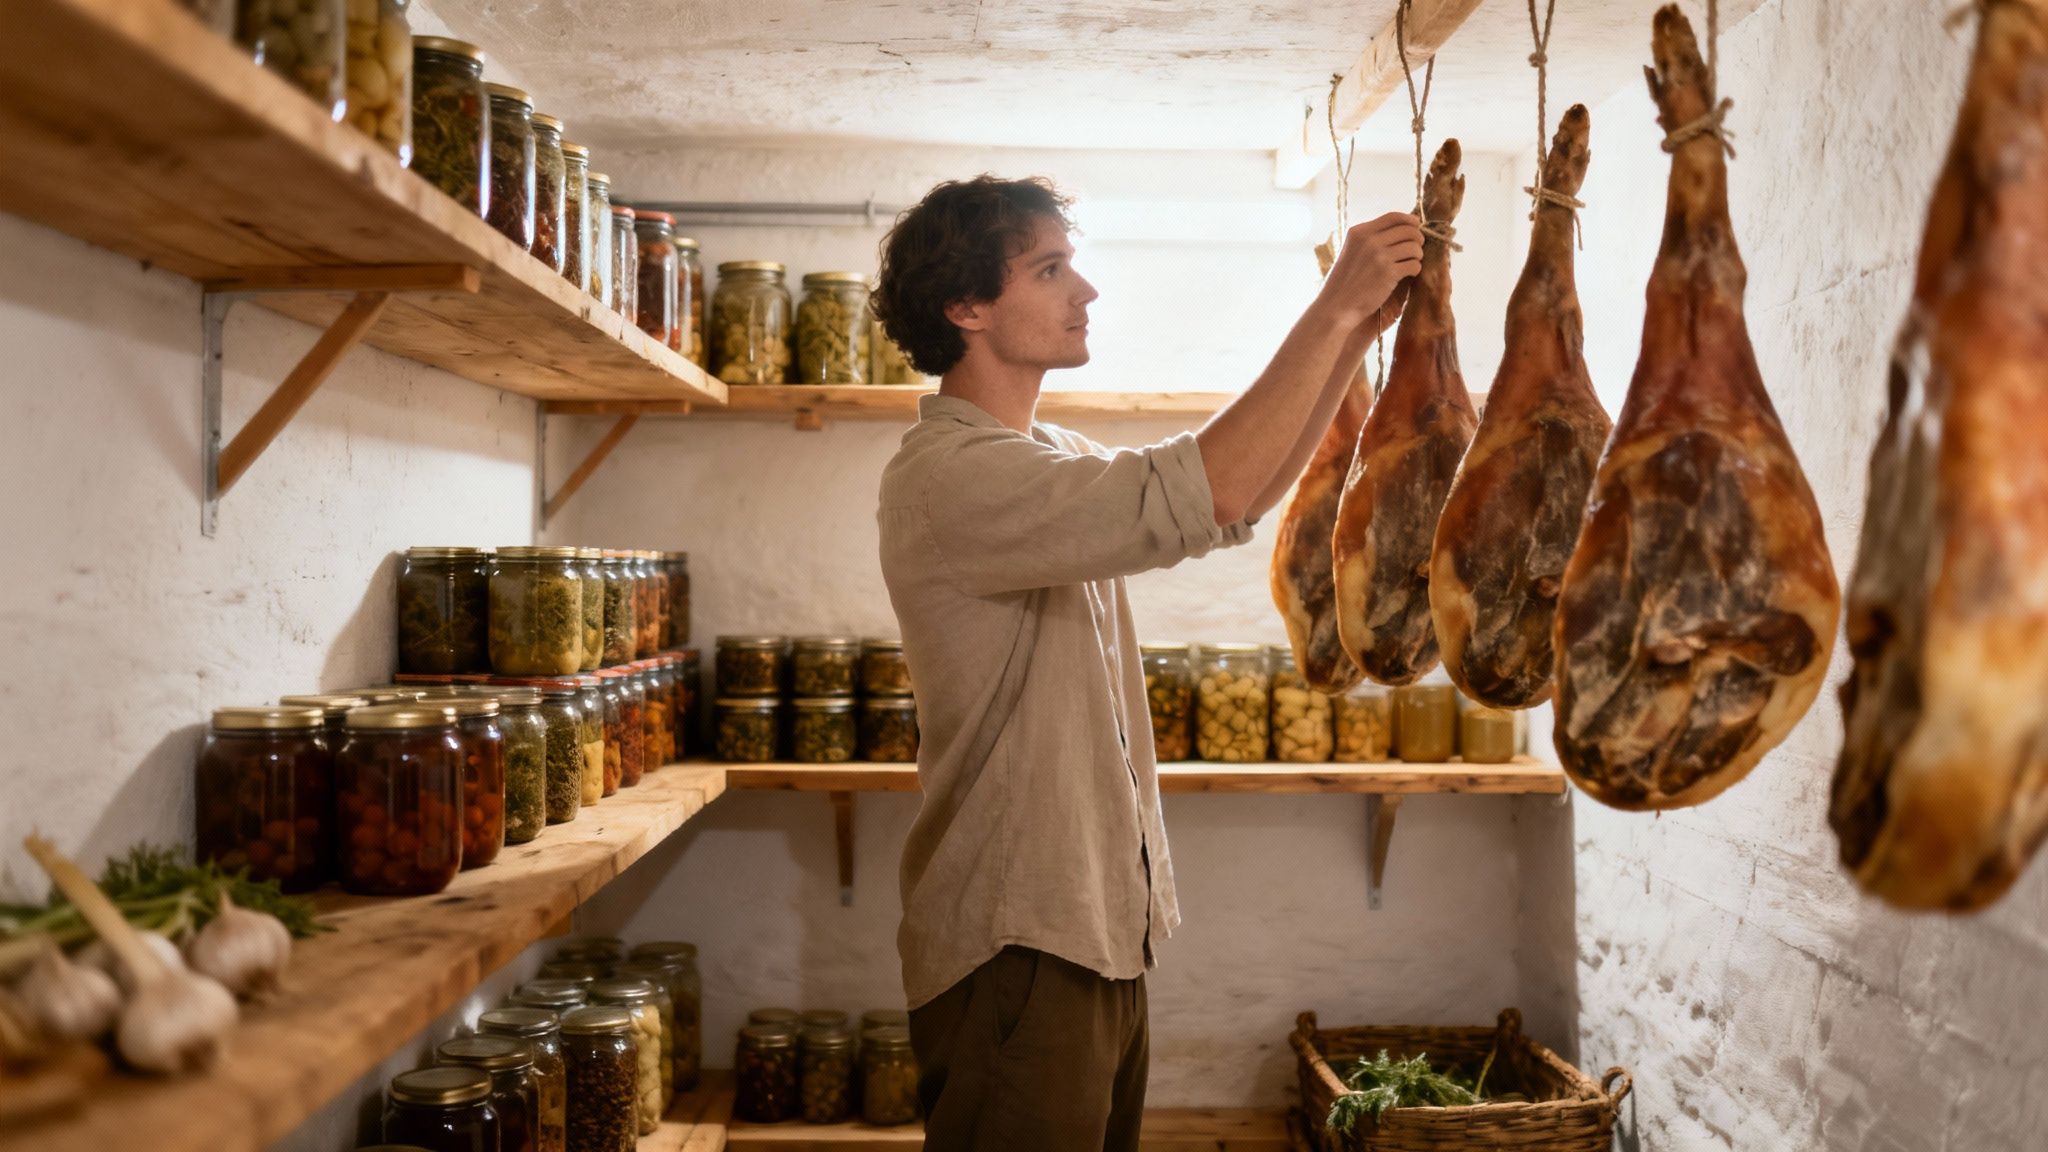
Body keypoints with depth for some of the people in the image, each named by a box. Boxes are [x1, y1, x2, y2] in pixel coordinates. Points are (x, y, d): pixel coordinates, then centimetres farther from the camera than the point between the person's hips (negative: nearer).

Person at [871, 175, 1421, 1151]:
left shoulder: (1055, 456, 12)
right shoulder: (947, 474, -21)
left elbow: (1238, 501, 13)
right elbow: (1203, 498, -30)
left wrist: (1356, 337, 4)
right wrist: (1336, 307, -21)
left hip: (1097, 925, 10)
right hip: (1015, 949, -9)